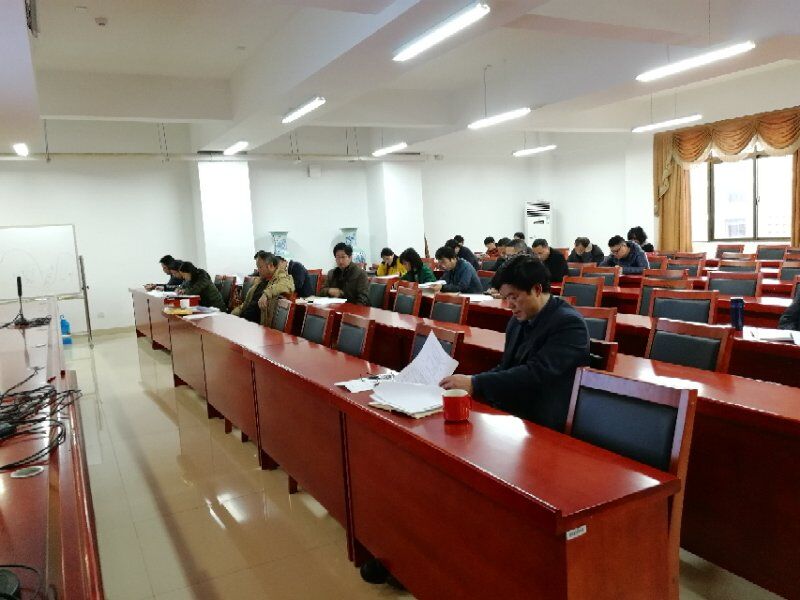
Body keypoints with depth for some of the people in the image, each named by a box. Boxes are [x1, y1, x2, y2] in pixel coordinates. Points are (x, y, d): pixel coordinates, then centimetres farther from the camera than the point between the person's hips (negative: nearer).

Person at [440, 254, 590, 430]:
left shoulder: (569, 324, -14)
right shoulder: (518, 320, 10)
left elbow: (536, 374, -23)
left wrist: (475, 384, -25)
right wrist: (470, 380, -3)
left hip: (541, 424, -7)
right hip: (507, 412, 7)